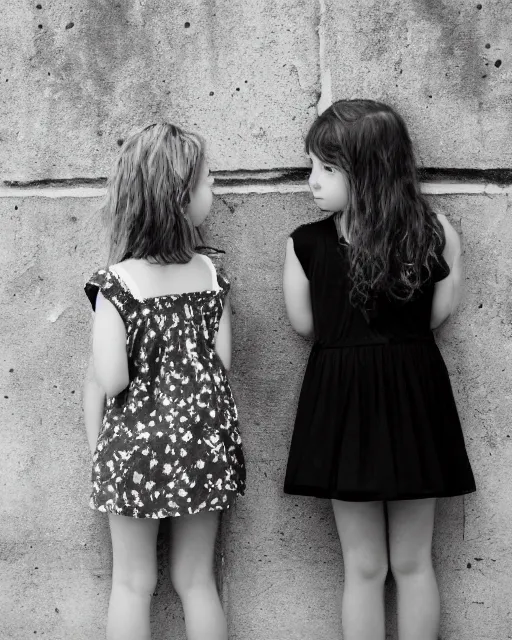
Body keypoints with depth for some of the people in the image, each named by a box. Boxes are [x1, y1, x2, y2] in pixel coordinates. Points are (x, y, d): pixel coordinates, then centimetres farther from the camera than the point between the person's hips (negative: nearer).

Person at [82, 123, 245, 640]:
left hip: (136, 443, -3)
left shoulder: (116, 283, -14)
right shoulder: (210, 274, -5)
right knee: (197, 580, 15)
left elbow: (108, 380, -16)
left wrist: (96, 451, 0)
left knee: (133, 584, 10)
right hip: (204, 439, 3)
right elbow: (222, 361, -1)